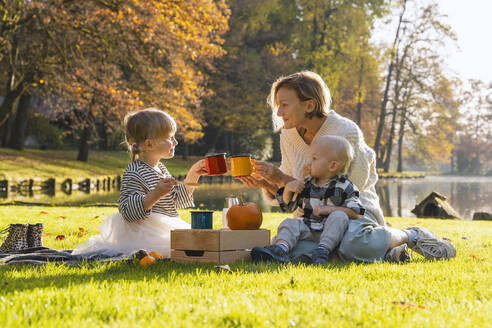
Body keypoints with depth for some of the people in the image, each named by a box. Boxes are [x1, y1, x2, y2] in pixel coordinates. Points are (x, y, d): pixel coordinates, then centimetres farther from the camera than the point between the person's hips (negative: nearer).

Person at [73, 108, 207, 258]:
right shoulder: (134, 173, -15)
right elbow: (128, 212, -24)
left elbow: (178, 201, 23)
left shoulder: (161, 169, 15)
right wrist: (155, 194, -35)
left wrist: (193, 175, 13)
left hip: (167, 231, 10)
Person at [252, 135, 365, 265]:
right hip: (309, 229, 4)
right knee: (289, 224, -16)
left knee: (339, 216, -29)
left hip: (332, 231, -4)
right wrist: (288, 189, -1)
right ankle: (281, 248, -44)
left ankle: (323, 250, -40)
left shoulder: (343, 186, -2)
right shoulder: (306, 184, 11)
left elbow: (356, 213, -11)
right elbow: (288, 205, 19)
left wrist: (330, 209, -19)